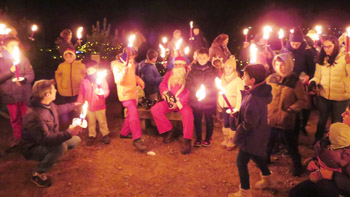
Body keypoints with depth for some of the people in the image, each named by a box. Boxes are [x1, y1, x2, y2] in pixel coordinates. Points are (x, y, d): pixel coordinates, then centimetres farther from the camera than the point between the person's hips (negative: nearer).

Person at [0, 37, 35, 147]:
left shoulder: (23, 59, -1)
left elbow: (31, 75, -8)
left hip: (24, 95, -1)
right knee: (14, 119, 14)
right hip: (9, 96, 1)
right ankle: (17, 138, 32)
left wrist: (24, 79, -28)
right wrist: (10, 71, -19)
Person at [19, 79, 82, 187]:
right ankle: (38, 173, -13)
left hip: (45, 142, 9)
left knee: (76, 139, 6)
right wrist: (69, 133, -44)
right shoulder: (35, 116, -36)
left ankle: (49, 157, 15)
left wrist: (73, 105, 30)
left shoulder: (48, 104, -7)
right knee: (61, 146, -36)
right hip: (32, 149, -9)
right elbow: (45, 139, -40)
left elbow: (58, 109, 19)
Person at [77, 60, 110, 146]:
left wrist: (102, 92, -33)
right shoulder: (84, 80, 0)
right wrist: (79, 103, -1)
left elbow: (106, 90, -11)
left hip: (99, 106, -2)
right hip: (88, 106, 2)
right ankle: (92, 136, 29)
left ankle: (105, 135, 27)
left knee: (102, 122, 10)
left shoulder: (101, 78, -5)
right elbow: (81, 93, 4)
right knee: (91, 123, 14)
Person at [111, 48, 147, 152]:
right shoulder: (117, 65, -8)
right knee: (134, 114, -20)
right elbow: (118, 80, -20)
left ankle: (124, 133, 33)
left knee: (131, 114, 15)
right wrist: (125, 68, -31)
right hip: (125, 94, -8)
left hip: (133, 93, 8)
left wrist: (140, 81, 7)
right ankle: (137, 139, -19)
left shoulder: (132, 64, 11)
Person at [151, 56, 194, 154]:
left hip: (183, 102, -4)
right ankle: (170, 131, -7)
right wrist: (166, 95, -9)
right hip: (170, 102, 5)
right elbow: (162, 86, 11)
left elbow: (189, 92, -9)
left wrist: (179, 102, -18)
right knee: (155, 109, -17)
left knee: (187, 112, -35)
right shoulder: (169, 74, 16)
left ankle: (187, 140, -29)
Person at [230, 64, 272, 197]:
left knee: (241, 162, 5)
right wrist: (238, 114, 2)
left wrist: (238, 133, -13)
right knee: (255, 156, 30)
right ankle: (267, 178, 52)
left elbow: (248, 125, -29)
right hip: (258, 134, 10)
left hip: (252, 137, -9)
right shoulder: (259, 92, -5)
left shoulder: (253, 100, -35)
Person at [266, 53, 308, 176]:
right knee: (268, 142, 22)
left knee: (291, 145, 13)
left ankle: (297, 165, 35)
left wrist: (291, 109, -17)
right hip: (270, 118, 4)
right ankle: (265, 159, 46)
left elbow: (303, 100, -8)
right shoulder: (270, 78, -3)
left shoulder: (295, 81, -13)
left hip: (286, 120, -3)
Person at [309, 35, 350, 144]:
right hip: (324, 96, 3)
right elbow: (317, 77, 2)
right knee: (322, 120, 20)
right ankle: (317, 140, 39)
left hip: (340, 98, -2)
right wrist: (313, 82, -15)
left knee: (337, 122, 15)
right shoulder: (321, 59, 1)